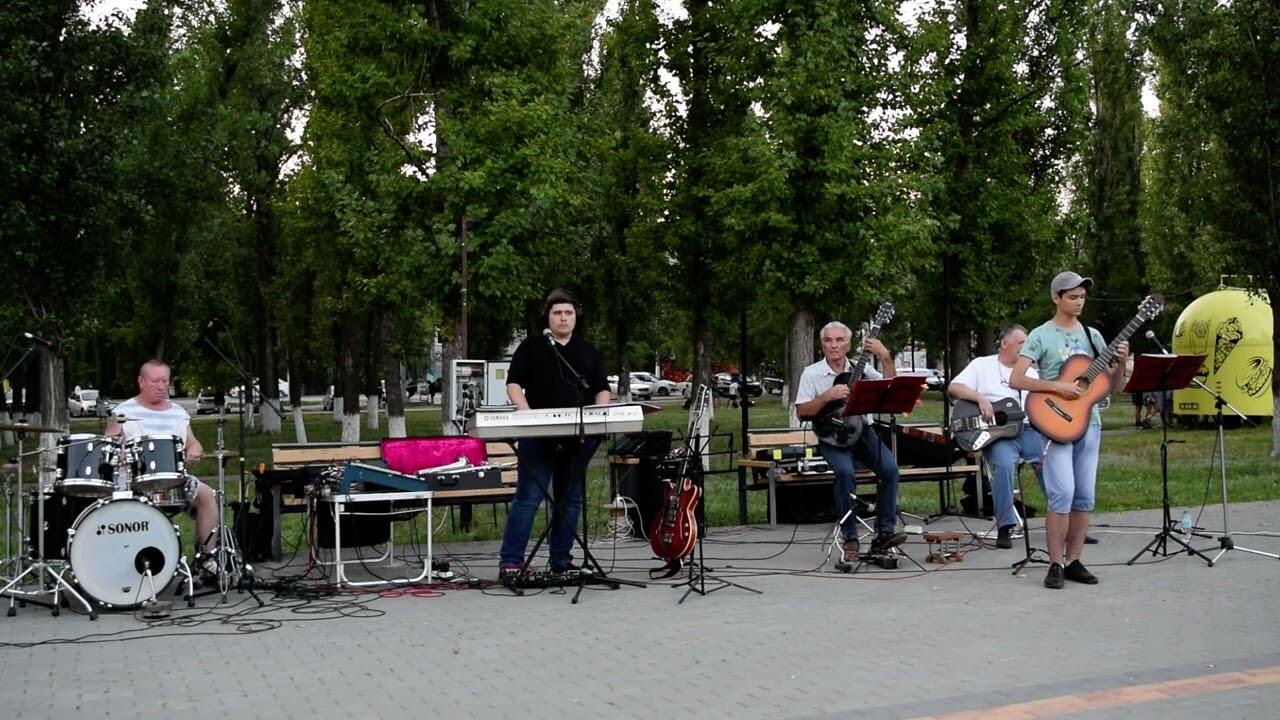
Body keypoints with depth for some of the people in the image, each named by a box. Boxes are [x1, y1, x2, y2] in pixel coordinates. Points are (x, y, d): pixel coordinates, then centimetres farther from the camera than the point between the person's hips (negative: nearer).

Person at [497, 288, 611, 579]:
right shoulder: (531, 347, 5)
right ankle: (510, 562, -5)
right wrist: (527, 414, -16)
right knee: (528, 498, -8)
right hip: (538, 437, -4)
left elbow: (602, 389, 16)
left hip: (578, 438, 4)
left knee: (570, 499, 8)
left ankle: (562, 561, 16)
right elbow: (513, 384, 0)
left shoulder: (588, 352, 17)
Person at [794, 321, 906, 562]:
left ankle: (884, 533, -15)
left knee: (890, 467, -23)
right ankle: (850, 538, -20)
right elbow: (801, 412, -4)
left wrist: (885, 357, -7)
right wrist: (827, 396, -17)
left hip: (863, 431, 3)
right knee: (845, 471, -32)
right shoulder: (812, 374, 2)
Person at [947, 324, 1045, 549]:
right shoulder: (982, 365, 9)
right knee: (1004, 464, -34)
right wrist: (980, 398, -16)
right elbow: (953, 388, -3)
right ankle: (1005, 528, -24)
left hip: (1027, 429, 5)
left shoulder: (1030, 372, 23)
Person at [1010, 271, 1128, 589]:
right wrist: (1056, 387, -20)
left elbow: (1114, 386, 13)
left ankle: (1074, 561, 14)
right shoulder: (1041, 336, -3)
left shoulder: (1092, 335, 12)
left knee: (1084, 496, 6)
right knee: (1062, 493, -13)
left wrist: (1121, 363, -6)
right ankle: (1056, 565, -4)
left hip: (1089, 421, 5)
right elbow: (1016, 380, -13)